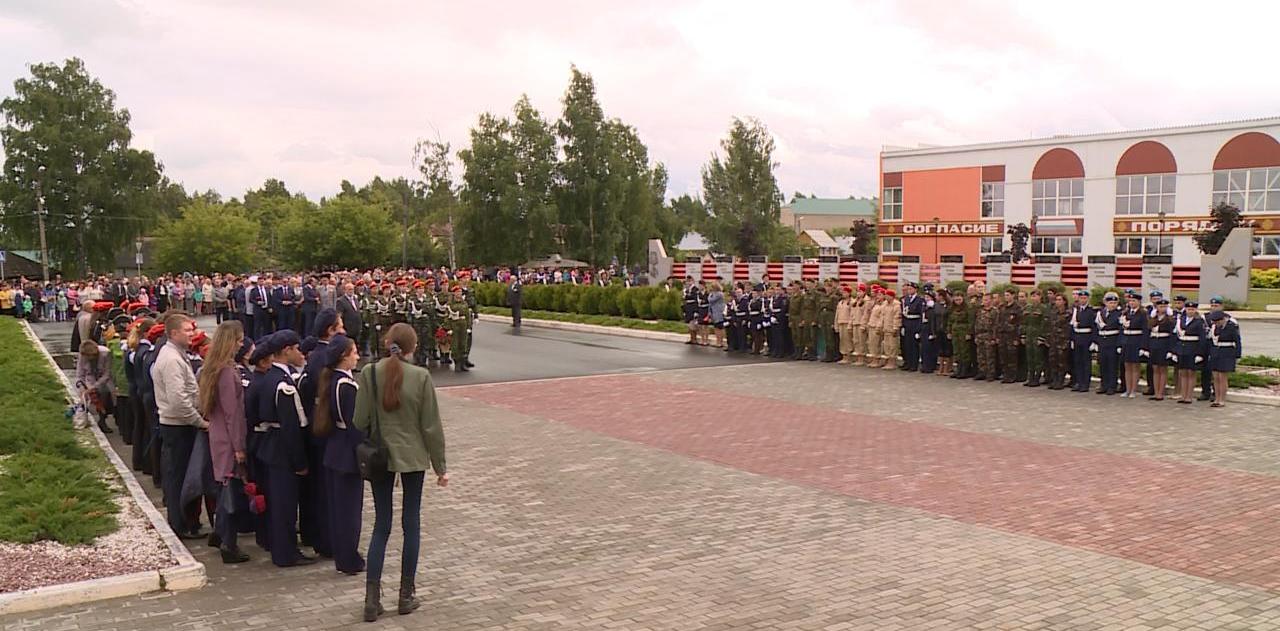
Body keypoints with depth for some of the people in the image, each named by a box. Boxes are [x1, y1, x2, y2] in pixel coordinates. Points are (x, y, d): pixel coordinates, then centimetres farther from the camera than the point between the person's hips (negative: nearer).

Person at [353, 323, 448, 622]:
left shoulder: (369, 373, -8)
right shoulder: (421, 376, -12)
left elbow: (360, 421, -5)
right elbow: (431, 425, -7)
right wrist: (440, 466, 2)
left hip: (379, 456, 2)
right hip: (413, 456, -1)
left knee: (381, 526, 11)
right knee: (411, 524, 11)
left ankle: (372, 598, 8)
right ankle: (406, 596, 18)